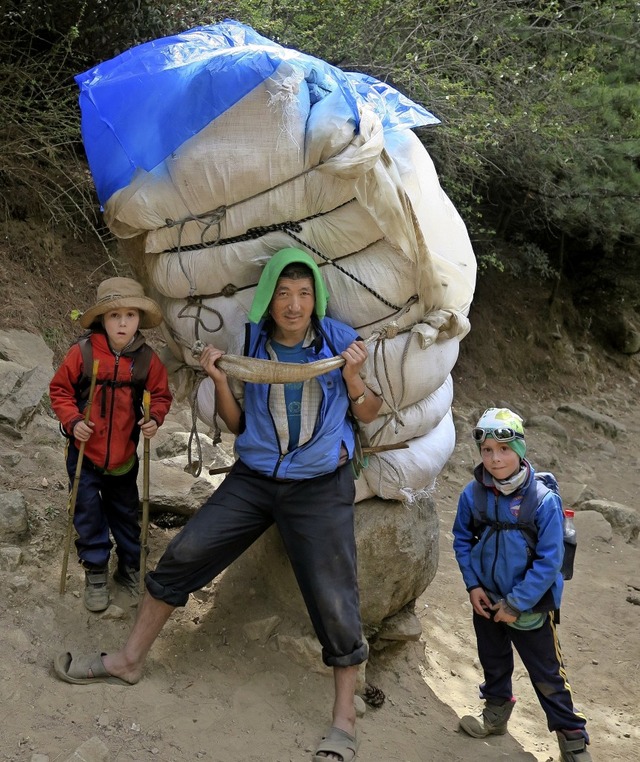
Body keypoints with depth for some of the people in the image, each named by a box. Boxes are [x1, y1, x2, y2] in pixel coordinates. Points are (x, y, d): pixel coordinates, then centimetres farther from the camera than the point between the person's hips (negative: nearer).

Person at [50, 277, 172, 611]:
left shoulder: (147, 359, -10)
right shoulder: (83, 352, -16)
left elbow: (161, 394, 4)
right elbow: (59, 389, -6)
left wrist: (155, 417, -15)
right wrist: (72, 421, -19)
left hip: (124, 454, 2)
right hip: (85, 451, -2)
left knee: (126, 512, 16)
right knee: (88, 512, 4)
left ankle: (130, 567, 33)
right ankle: (95, 573, 20)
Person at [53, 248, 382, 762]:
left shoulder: (339, 341, -6)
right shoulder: (250, 344, 0)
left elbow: (368, 414, 2)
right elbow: (236, 423, 6)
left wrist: (353, 376, -17)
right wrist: (219, 380, -11)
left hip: (321, 486, -3)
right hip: (255, 478, 3)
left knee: (334, 598, -5)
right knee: (184, 554, -1)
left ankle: (345, 716, 13)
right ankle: (129, 661, 17)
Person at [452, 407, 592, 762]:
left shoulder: (543, 500, -23)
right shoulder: (473, 494, -12)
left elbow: (549, 561, -19)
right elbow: (462, 539, 4)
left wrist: (517, 604, -17)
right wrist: (473, 585, -5)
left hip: (530, 606, -4)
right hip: (487, 600, 4)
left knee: (547, 675, 7)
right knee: (493, 662, 24)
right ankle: (496, 713, 47)